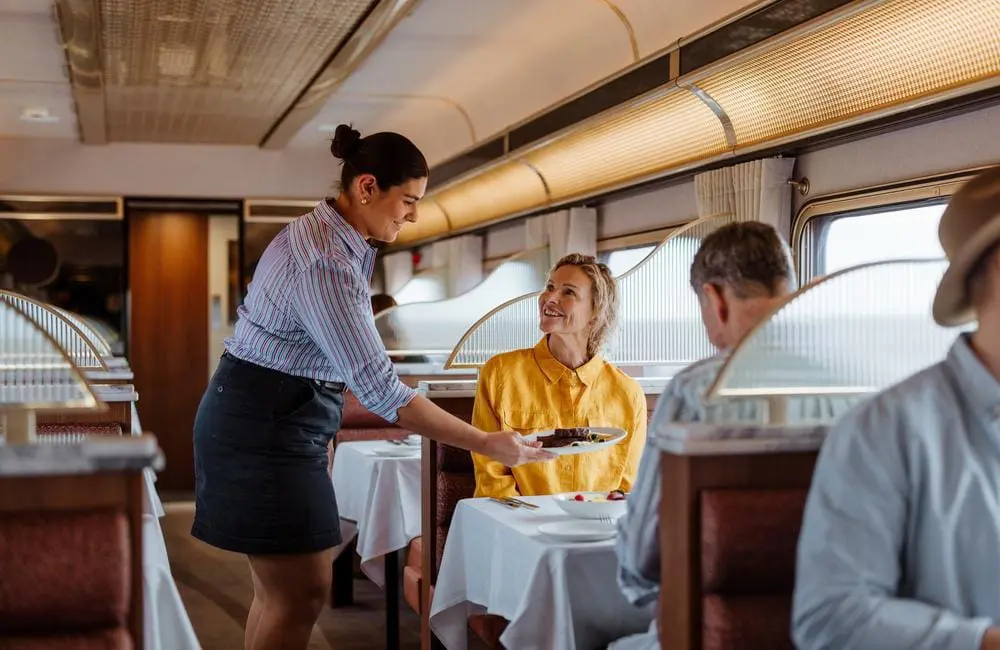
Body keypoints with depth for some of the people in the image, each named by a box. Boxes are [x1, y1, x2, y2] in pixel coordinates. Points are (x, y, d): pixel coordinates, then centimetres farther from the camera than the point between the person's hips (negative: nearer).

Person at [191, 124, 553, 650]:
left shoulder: (339, 240, 8)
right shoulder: (324, 261, -25)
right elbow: (379, 389, -28)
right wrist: (488, 444, -25)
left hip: (276, 419, 10)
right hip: (264, 427, -10)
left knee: (281, 589, 13)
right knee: (302, 594, -6)